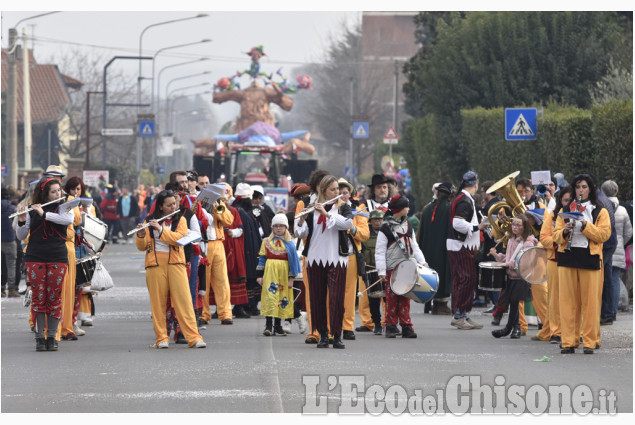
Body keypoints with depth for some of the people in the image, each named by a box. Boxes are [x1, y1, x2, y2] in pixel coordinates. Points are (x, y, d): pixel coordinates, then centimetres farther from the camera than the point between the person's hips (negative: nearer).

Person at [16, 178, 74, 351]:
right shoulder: (32, 210, 4)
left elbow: (69, 220, -19)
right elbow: (21, 236, 4)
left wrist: (44, 214, -21)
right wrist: (21, 221, -16)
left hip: (58, 259, 0)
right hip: (35, 259, 0)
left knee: (54, 299, 1)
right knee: (38, 298, 0)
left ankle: (51, 337, 7)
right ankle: (39, 338, 3)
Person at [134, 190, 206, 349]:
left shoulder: (180, 220, 9)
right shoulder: (150, 221, 9)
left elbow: (179, 238, -10)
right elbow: (142, 247, 6)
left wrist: (160, 229, -19)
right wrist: (140, 236, -15)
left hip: (175, 263, 0)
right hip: (155, 264, 0)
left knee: (183, 300, -6)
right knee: (158, 302, -1)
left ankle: (194, 337, -8)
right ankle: (162, 338, 4)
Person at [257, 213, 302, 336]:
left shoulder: (289, 244, 5)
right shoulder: (267, 242, 7)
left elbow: (293, 261, 5)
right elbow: (262, 259, 8)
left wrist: (291, 278, 0)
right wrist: (260, 275, 2)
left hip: (283, 274, 1)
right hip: (270, 274, -1)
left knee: (282, 298, 3)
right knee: (270, 295, -10)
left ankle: (277, 326, 11)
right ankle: (268, 325, -12)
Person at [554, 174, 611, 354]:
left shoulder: (600, 212, 8)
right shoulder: (565, 211, 16)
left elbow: (604, 234, -4)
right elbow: (556, 236, 11)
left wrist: (585, 226, -16)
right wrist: (564, 232, -11)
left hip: (590, 259, -2)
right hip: (568, 258, 2)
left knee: (590, 302, -4)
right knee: (568, 301, 0)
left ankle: (590, 341, 2)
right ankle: (569, 341, 3)